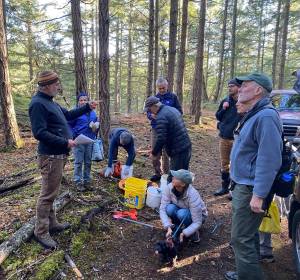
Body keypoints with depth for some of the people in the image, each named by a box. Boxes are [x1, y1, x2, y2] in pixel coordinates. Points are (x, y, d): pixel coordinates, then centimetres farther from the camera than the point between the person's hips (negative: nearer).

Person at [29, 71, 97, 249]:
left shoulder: (50, 102, 15)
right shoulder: (38, 104, -17)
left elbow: (68, 115, 27)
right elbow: (40, 133, -24)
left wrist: (87, 108, 21)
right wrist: (65, 142, -22)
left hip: (58, 154, 10)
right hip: (51, 156, -10)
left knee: (51, 192, 18)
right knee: (48, 194, -2)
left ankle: (52, 223, 31)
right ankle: (41, 232, 12)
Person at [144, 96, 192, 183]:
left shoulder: (161, 117, -17)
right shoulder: (172, 109, 13)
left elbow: (161, 139, -22)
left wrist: (154, 152, -7)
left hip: (178, 151, -10)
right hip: (187, 147, 10)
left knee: (173, 179, -1)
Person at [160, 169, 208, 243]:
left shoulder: (193, 195, -36)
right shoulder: (169, 188, -26)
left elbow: (197, 222, -30)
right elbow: (162, 209, -25)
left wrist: (184, 234, -41)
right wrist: (168, 227, -37)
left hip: (198, 216, -3)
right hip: (180, 211, 3)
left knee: (182, 213, -35)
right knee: (170, 208, -30)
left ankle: (193, 231, -5)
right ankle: (176, 228, -2)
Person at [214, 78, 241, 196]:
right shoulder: (225, 101, 8)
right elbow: (217, 116, 12)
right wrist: (223, 109, -4)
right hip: (224, 137, 6)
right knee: (224, 163, 14)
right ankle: (225, 187, 28)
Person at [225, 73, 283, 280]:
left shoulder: (266, 116, -21)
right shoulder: (253, 115, 13)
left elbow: (269, 160, -26)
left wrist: (258, 195, -25)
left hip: (251, 189, -10)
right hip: (243, 185, 10)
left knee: (241, 238, -1)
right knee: (248, 234, 22)